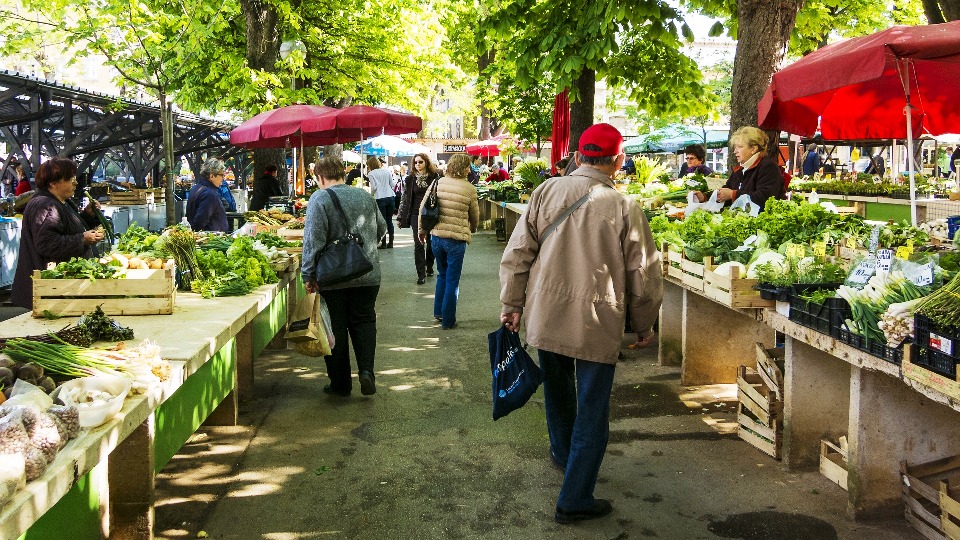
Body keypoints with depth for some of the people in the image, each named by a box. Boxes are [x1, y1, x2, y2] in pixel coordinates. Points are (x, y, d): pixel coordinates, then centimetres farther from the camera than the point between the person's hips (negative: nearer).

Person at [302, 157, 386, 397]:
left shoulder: (319, 199, -10)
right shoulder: (365, 196, 6)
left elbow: (313, 240, -15)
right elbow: (381, 229, 17)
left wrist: (309, 275, -9)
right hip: (368, 275, 4)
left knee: (336, 328, 7)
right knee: (364, 322, 14)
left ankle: (340, 383, 14)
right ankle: (366, 370, -4)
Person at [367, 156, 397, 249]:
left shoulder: (371, 174, -1)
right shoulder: (387, 170, 10)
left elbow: (374, 187, -4)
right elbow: (393, 184, 9)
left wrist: (371, 194, 15)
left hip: (380, 198, -4)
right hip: (391, 197, 4)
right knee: (389, 220, 8)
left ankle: (383, 243, 2)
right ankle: (390, 243, 10)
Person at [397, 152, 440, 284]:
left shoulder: (434, 177, 0)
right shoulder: (410, 179, 4)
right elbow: (405, 198, 6)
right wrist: (400, 217, 5)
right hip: (416, 214, 0)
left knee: (431, 242, 9)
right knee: (419, 244, -4)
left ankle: (429, 267, 32)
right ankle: (421, 274, -2)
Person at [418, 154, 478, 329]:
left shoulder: (438, 183, 0)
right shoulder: (469, 189, -8)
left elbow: (423, 207, 2)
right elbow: (475, 216, 4)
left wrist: (421, 230, 14)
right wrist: (472, 228, 25)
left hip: (436, 236, 4)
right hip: (457, 239, -4)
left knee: (442, 275, 23)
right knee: (452, 280, 6)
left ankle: (438, 312, 28)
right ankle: (447, 320, 11)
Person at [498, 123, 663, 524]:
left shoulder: (546, 192, -4)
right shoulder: (625, 208, -10)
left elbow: (516, 254, -2)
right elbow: (643, 276, -4)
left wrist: (512, 303, 8)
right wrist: (644, 326, 10)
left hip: (545, 319, 4)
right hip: (598, 325, -3)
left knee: (557, 390, 26)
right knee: (592, 412, 8)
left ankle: (563, 453, 50)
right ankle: (575, 501, 13)